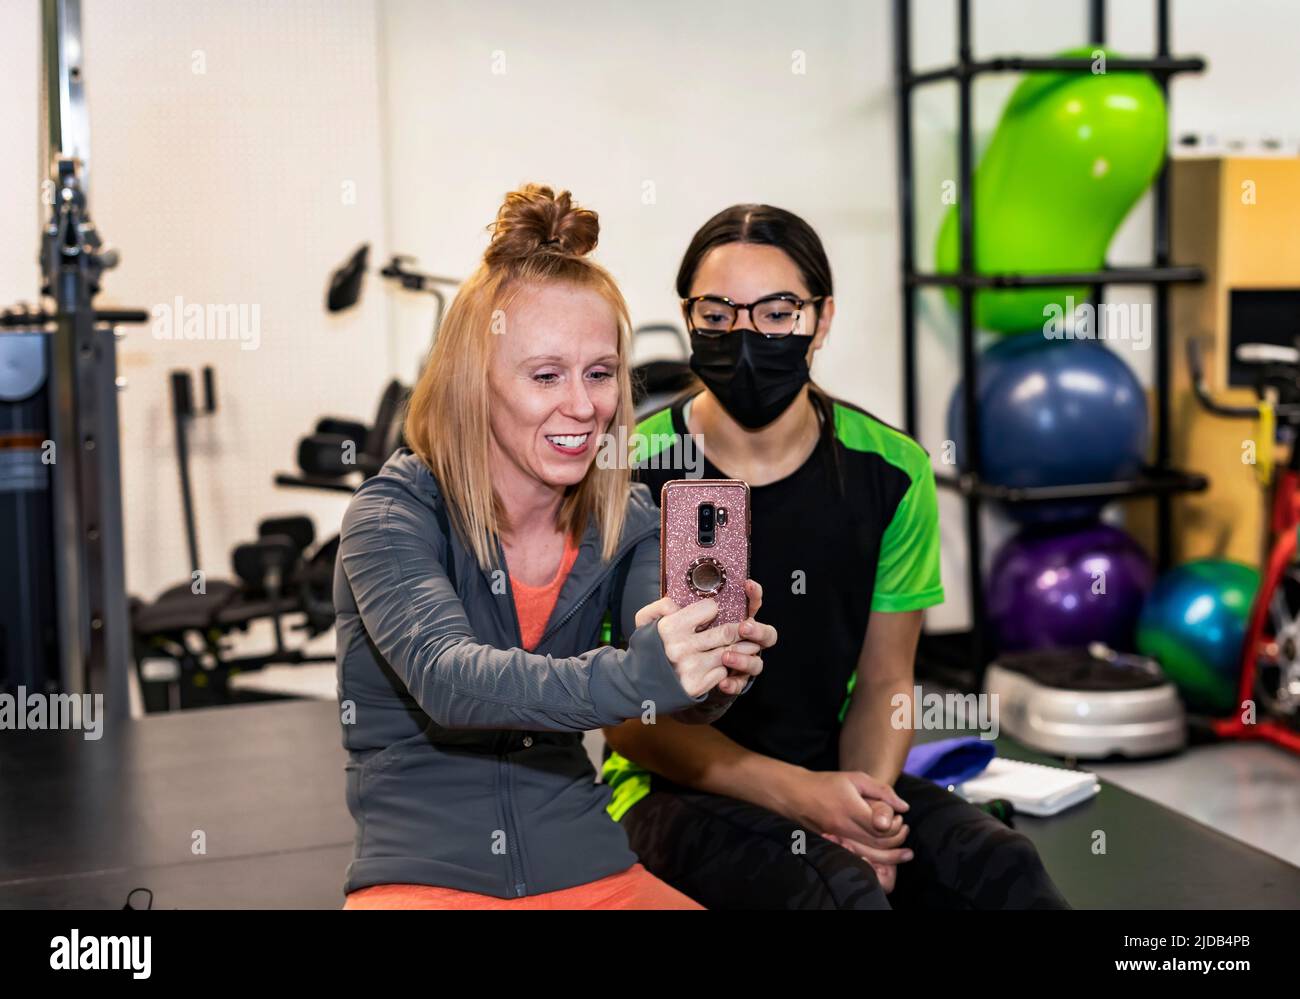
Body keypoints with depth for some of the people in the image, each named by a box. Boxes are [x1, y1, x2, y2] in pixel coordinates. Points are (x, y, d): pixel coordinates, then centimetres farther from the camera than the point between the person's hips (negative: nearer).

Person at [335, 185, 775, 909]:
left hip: (589, 873, 5)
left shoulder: (627, 523, 3)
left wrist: (718, 669, -34)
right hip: (421, 876, -4)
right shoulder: (392, 516, -9)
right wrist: (630, 678, -42)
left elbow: (681, 700, -11)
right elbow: (448, 680, -26)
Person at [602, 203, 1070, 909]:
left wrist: (859, 811, -15)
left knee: (1004, 871, -22)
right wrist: (798, 795, -20)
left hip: (832, 772, 3)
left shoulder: (889, 473, -1)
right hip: (674, 790, -3)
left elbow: (884, 682, 5)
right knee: (837, 888, -31)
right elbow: (630, 715, -8)